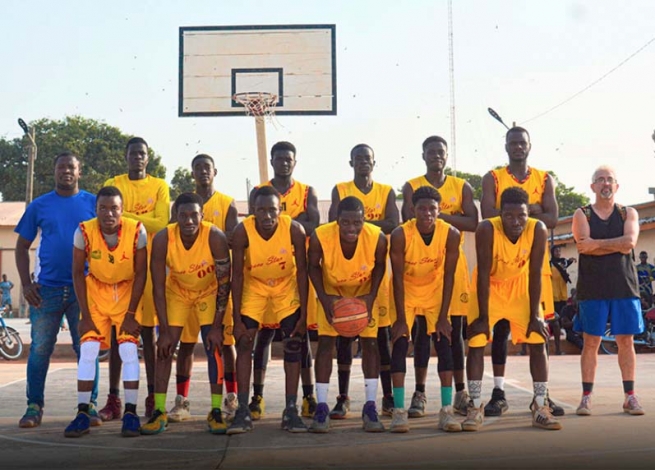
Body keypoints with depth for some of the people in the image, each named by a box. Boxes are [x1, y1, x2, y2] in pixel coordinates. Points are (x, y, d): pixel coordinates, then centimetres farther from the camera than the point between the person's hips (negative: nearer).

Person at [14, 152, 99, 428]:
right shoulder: (39, 205, 7)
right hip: (46, 289, 1)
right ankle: (34, 407, 12)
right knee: (39, 350, 2)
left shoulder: (93, 203, 5)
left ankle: (89, 406, 11)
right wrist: (26, 284, -1)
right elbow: (22, 246, 10)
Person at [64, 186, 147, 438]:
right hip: (95, 292, 1)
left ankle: (130, 412, -2)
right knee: (87, 349, -7)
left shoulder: (136, 231, -21)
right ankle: (82, 413, 1)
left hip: (127, 292, -1)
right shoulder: (84, 231, -19)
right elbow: (78, 273, -9)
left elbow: (140, 274, -12)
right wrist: (85, 315, -11)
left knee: (129, 349, -10)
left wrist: (130, 314, -13)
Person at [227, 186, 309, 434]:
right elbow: (237, 275, -18)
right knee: (244, 343, -8)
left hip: (287, 286, 0)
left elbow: (301, 271, -16)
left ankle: (291, 410, 3)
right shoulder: (242, 232, -26)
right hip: (253, 285, 0)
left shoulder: (294, 229, -27)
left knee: (293, 344, -5)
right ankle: (243, 410, -1)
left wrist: (303, 314, -17)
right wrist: (237, 320, -19)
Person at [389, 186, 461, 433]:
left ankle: (446, 411, -1)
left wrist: (443, 316, -15)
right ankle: (399, 411, -5)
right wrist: (401, 318, -19)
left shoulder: (451, 234, -21)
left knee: (443, 344, -6)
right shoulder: (400, 235, -26)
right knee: (399, 345, -9)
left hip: (435, 292, 1)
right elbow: (398, 278, -20)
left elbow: (448, 276, -15)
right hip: (406, 292, -1)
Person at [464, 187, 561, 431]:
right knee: (476, 343, -9)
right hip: (489, 286, -2)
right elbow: (483, 274, -26)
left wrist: (535, 315, -16)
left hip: (520, 285, 2)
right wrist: (483, 317, -23)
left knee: (537, 342, -1)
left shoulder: (538, 230, -24)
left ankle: (540, 408, 9)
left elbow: (535, 273, -17)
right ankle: (475, 408, 2)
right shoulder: (486, 229, -31)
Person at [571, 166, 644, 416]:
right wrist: (617, 244, -9)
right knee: (590, 342, 0)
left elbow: (630, 241, -10)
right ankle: (586, 397, 5)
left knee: (626, 341, 4)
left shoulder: (628, 214, 9)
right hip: (592, 289, -1)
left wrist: (597, 243, -12)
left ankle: (630, 396, 11)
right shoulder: (582, 215, 5)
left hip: (624, 286, 2)